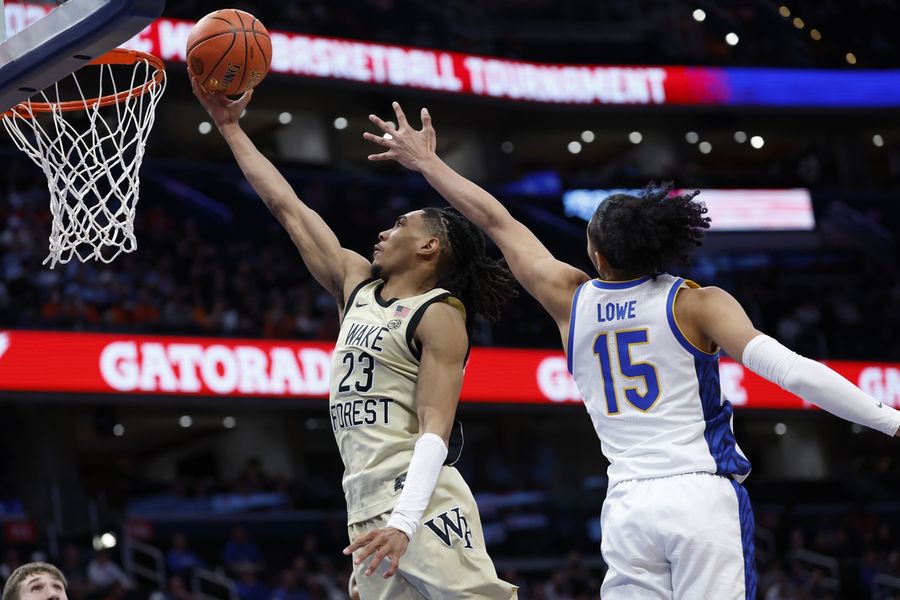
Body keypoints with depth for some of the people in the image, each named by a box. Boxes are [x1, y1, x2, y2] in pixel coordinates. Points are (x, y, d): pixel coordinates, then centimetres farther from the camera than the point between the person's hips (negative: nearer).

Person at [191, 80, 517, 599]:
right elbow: (287, 206, 23)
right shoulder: (357, 286, 19)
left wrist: (405, 522, -26)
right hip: (368, 511, 7)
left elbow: (435, 430, -15)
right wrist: (231, 127, 24)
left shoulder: (440, 316, -4)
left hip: (424, 507, -7)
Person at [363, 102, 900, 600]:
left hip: (627, 507, 3)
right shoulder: (696, 304, -1)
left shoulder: (570, 300, 9)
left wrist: (426, 162, 34)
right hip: (704, 495, -3)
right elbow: (792, 371, -12)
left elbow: (496, 220, 22)